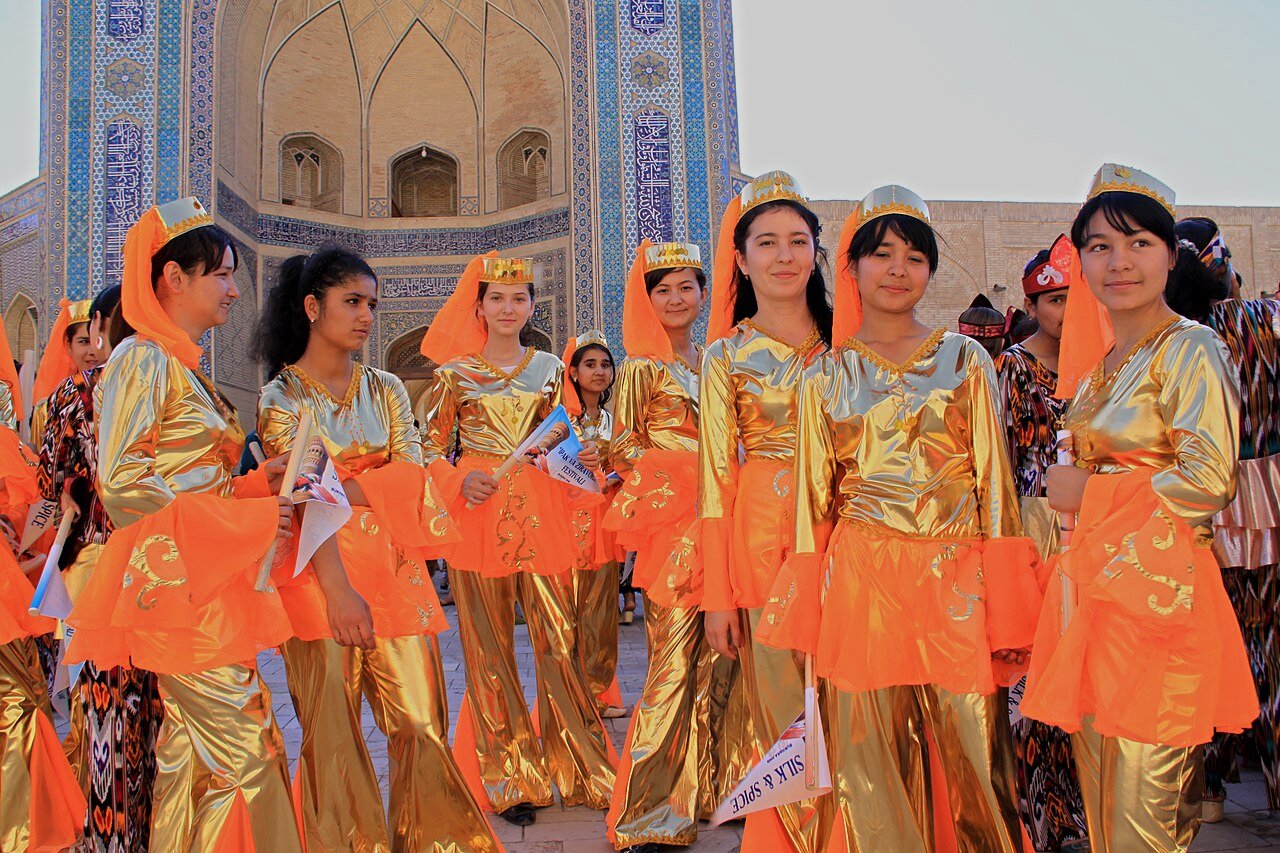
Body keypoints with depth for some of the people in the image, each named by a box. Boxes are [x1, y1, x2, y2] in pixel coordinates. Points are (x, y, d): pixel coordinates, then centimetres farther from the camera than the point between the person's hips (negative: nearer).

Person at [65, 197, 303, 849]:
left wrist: (256, 484, 4)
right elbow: (119, 484, -17)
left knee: (195, 748, 11)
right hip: (174, 578, -9)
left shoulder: (186, 368, 18)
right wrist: (245, 519, -16)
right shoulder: (143, 360, -9)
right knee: (238, 751, -7)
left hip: (211, 581, 9)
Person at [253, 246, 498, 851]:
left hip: (394, 568, 4)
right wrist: (339, 589, -23)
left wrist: (339, 484, -11)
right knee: (334, 733, 0)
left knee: (422, 725, 1)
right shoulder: (282, 397, 0)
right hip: (322, 572, -3)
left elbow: (412, 484, 4)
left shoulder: (385, 391, 13)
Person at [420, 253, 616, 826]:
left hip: (541, 511, 1)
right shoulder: (454, 371, 5)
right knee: (490, 647, 3)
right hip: (478, 514, -1)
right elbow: (431, 448, 7)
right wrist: (461, 484, -12)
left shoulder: (550, 368, 12)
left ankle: (577, 767, 14)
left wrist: (582, 458, -4)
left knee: (558, 638, 0)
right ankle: (510, 779, 16)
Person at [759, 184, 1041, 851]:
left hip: (957, 579, 0)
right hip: (862, 582, 1)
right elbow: (815, 497, 9)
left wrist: (1006, 607, -3)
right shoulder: (826, 377, 8)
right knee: (871, 760, 5)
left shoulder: (966, 360, 7)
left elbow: (995, 481, 4)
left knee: (972, 755, 3)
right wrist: (806, 615, 4)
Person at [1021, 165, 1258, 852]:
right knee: (1100, 788, 16)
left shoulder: (1190, 350, -9)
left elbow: (1211, 479, -17)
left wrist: (1090, 493, -10)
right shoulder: (1098, 361, 14)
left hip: (1159, 585, -7)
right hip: (1091, 583, 8)